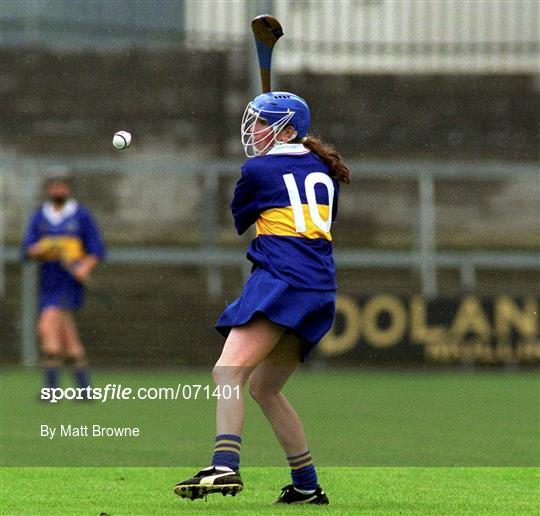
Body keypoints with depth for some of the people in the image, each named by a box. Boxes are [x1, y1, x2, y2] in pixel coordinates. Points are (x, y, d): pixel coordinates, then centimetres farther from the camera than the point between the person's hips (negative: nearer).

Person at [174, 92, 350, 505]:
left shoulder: (259, 170, 1)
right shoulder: (324, 171, 18)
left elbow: (233, 224, 16)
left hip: (281, 281, -8)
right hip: (322, 289, 8)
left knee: (228, 373, -20)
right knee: (263, 387, 19)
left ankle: (225, 466, -43)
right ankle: (307, 486, 18)